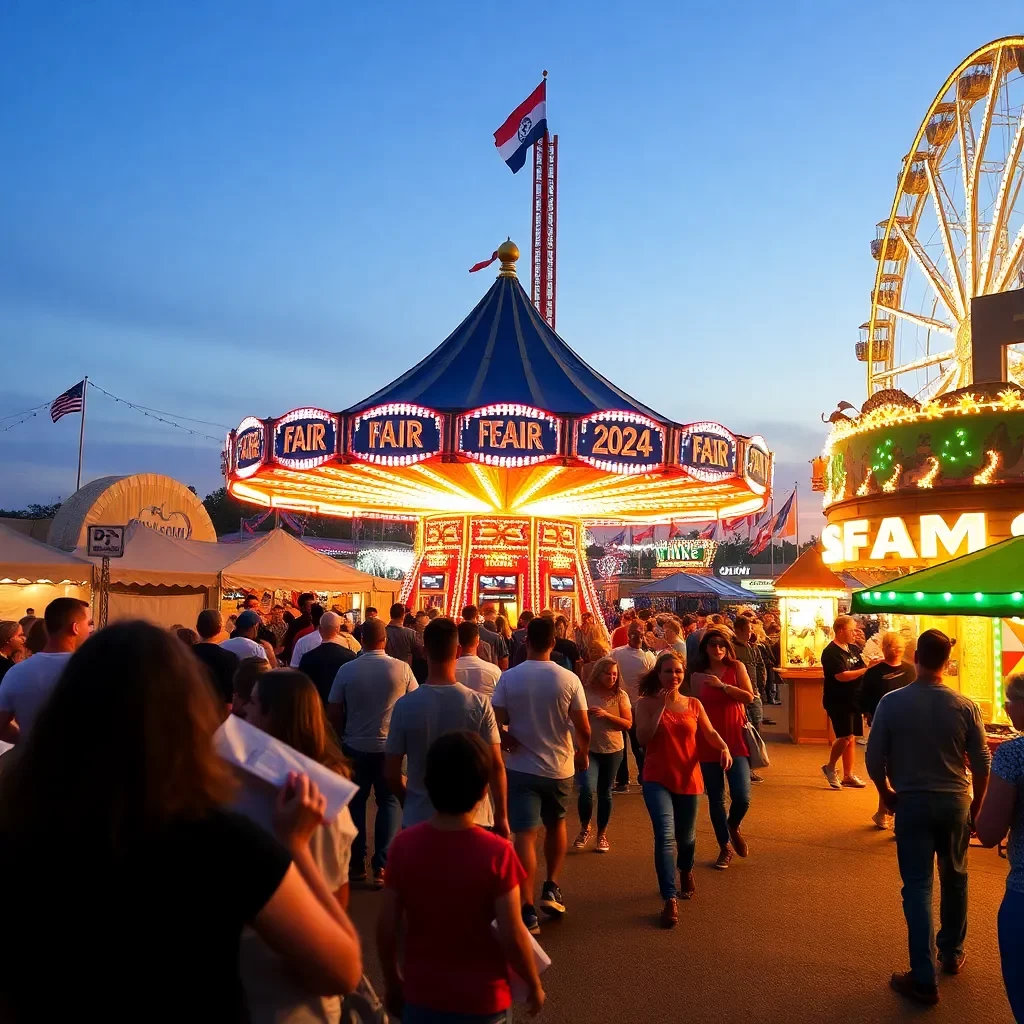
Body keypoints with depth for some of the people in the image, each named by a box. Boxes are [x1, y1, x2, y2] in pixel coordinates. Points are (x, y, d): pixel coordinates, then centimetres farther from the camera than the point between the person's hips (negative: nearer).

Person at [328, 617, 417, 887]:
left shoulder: (347, 670, -10)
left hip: (355, 747, 1)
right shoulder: (402, 668, -11)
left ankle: (357, 864, 21)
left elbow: (333, 712, -4)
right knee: (389, 802, 12)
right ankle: (381, 865, 6)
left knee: (356, 803, 17)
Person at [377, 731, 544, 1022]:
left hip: (421, 996, 2)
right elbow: (511, 935, -16)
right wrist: (534, 985, 1)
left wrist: (393, 983, 9)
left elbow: (387, 926, -6)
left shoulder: (404, 844, -13)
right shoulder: (496, 852, -20)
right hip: (481, 1001, -2)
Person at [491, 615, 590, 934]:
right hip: (560, 767, 1)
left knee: (525, 835, 0)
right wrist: (583, 754, 10)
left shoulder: (509, 677, -9)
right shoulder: (568, 679, -9)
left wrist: (508, 740, 6)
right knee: (556, 824, 25)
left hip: (521, 767, -1)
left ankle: (528, 910, -5)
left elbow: (495, 722, -11)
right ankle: (551, 888, 22)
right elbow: (583, 728, -7)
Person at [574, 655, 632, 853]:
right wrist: (585, 713, -17)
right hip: (587, 749, -1)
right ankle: (584, 829, 11)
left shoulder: (620, 695, -4)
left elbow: (628, 724, -7)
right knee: (587, 790, -15)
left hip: (612, 750, 1)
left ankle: (602, 835, 28)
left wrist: (606, 715, -19)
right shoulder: (585, 692, -6)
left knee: (604, 793, 11)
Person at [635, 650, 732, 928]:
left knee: (685, 836, 16)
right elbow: (643, 738, -15)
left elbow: (710, 733, 1)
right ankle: (670, 901, -15)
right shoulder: (646, 703, -4)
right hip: (657, 779, -3)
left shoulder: (694, 704, 4)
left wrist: (724, 748, -20)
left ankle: (686, 872, 49)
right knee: (665, 836, -18)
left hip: (688, 778, 3)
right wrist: (661, 707, -17)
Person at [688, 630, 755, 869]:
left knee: (742, 797, -12)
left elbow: (749, 697, -10)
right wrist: (692, 742, 7)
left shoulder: (736, 667, 0)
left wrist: (722, 686, -16)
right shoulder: (697, 676, 3)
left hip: (735, 739, -1)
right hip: (707, 741, 2)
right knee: (715, 799, 6)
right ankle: (725, 848, 24)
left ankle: (733, 827, 22)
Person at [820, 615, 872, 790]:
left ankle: (848, 776, 17)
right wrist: (865, 670, -21)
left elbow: (866, 664, 21)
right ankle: (830, 767, 7)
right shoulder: (831, 652, -15)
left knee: (850, 738, 10)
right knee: (845, 736, -13)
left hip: (853, 700, 8)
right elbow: (841, 676, -24)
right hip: (838, 701, -8)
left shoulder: (854, 649, 10)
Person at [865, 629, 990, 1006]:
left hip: (912, 801, -2)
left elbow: (874, 758, -8)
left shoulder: (892, 702, -13)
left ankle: (924, 979, 4)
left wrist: (886, 794, 10)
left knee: (918, 887, 4)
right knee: (954, 878, 23)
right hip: (955, 801, 2)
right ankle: (952, 953, 39)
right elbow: (982, 763, -2)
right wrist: (977, 804, 13)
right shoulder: (966, 706, -10)